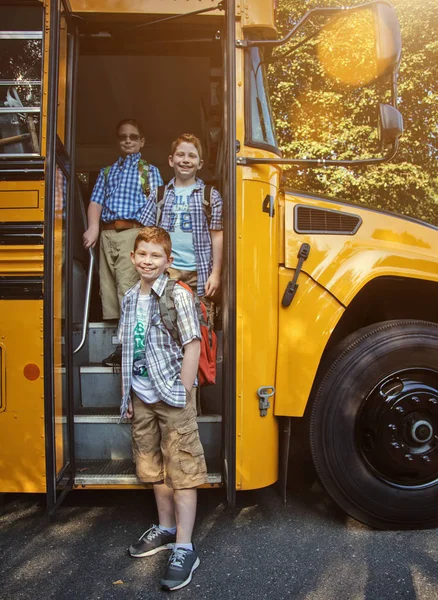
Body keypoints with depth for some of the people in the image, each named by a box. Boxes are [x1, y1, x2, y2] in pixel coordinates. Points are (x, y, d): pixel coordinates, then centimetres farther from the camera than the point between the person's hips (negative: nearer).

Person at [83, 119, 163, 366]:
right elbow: (96, 201, 12)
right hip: (107, 234, 5)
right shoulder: (107, 172, 24)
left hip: (134, 233, -4)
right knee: (108, 288, 1)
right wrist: (93, 227, -8)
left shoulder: (150, 170, 13)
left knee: (128, 287, -14)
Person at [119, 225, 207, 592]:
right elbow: (129, 350, 12)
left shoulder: (178, 295, -12)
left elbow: (193, 346, -14)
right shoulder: (130, 298, 7)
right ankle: (166, 529, 36)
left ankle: (185, 549, 10)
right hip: (142, 397, 7)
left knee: (181, 468, 0)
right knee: (153, 465, 18)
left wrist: (182, 394, -15)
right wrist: (127, 394, 11)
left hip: (172, 396, -7)